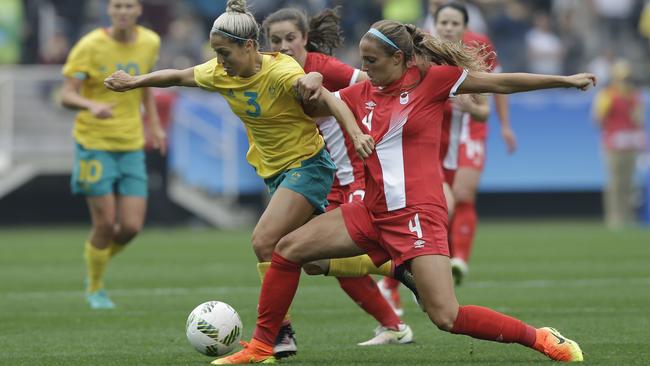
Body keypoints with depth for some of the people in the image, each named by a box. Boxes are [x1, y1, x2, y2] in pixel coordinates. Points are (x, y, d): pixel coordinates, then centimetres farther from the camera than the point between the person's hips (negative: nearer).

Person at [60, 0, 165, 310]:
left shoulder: (150, 43, 3)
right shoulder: (90, 46, -12)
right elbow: (67, 95, -15)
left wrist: (155, 124, 17)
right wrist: (92, 106, -35)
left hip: (132, 145, 4)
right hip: (94, 144, -4)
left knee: (131, 227, -4)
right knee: (105, 224, -5)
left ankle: (102, 257, 30)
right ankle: (95, 289, 19)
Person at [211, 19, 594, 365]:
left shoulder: (433, 80, -7)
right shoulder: (362, 93, 8)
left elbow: (501, 82, -4)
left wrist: (565, 80, -5)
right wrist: (309, 88, 1)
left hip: (417, 213, -7)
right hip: (374, 212, 7)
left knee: (447, 317, -16)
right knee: (288, 249, 1)